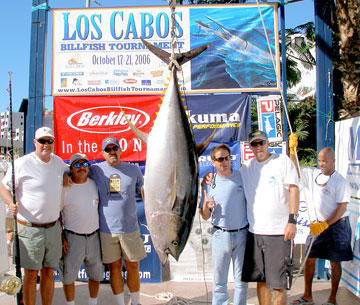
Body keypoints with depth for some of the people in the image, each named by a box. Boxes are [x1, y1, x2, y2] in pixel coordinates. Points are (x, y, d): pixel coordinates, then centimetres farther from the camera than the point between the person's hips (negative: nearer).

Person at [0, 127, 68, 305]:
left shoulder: (58, 162, 7)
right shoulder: (22, 164, -10)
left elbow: (68, 171, 29)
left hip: (53, 228, 5)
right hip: (30, 228, -5)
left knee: (49, 272, 13)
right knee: (31, 274, 1)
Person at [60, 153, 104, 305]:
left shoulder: (94, 184, 4)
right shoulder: (65, 188, -9)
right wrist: (62, 238, -10)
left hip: (94, 235, 4)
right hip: (72, 238, -4)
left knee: (96, 273, 16)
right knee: (68, 275, 5)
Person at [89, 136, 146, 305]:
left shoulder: (133, 170, 6)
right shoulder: (95, 170, 2)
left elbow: (144, 192, 15)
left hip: (130, 228, 1)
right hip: (106, 230, 0)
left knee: (133, 266, 9)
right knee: (114, 267, 9)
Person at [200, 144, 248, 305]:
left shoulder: (242, 177, 0)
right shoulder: (209, 183, 1)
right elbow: (205, 216, 6)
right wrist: (205, 207, -16)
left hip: (242, 234, 0)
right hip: (220, 235, 0)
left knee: (241, 280, 10)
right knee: (219, 281, 8)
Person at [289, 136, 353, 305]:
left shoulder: (340, 181, -13)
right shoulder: (313, 173, 3)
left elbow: (342, 208, -15)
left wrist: (325, 225, -20)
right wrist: (292, 149, 0)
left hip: (337, 225, -5)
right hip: (319, 223, 5)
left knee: (334, 262, 4)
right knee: (309, 258, 6)